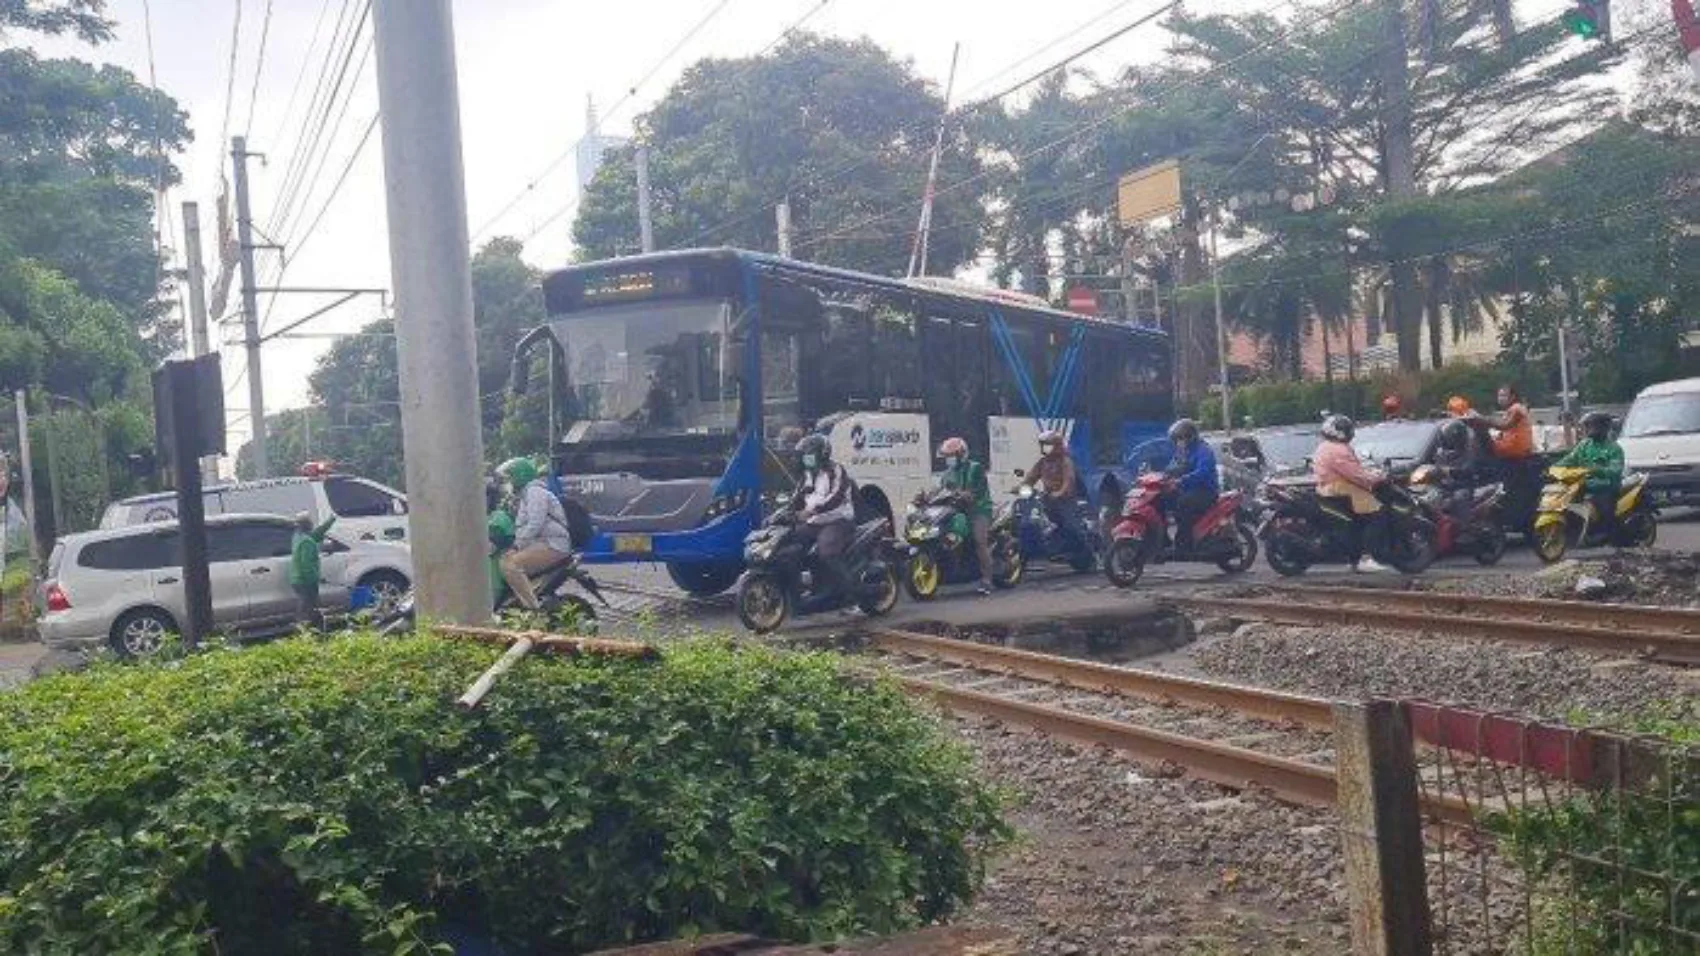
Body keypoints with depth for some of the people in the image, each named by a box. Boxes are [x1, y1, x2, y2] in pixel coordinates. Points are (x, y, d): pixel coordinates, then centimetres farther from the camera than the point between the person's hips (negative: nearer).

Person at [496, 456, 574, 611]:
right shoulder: (523, 494, 25)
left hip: (552, 545, -11)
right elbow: (522, 526, 29)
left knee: (510, 565, -26)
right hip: (540, 543, 11)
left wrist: (517, 546, -19)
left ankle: (533, 607, -29)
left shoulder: (535, 491, -8)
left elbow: (534, 524, -20)